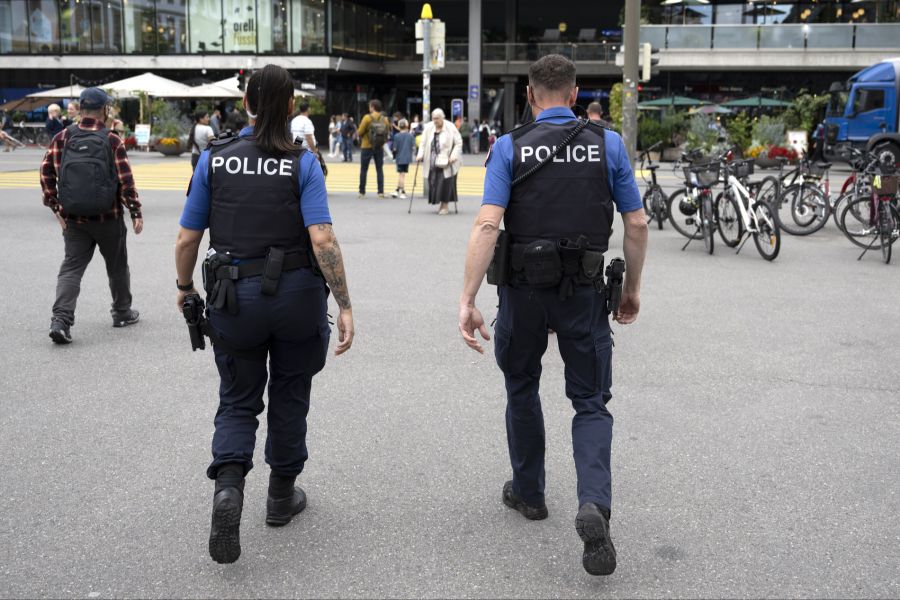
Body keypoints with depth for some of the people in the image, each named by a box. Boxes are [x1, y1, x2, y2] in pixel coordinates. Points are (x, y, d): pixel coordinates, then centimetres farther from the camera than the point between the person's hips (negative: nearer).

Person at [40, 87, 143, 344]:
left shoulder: (62, 138, -1)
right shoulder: (112, 140, -10)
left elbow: (46, 172, -2)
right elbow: (126, 179, -13)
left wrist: (55, 205, 5)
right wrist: (136, 212, -6)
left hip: (73, 219, 3)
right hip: (109, 218, -2)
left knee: (71, 267, 4)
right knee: (117, 266, 16)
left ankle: (61, 319, -11)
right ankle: (122, 312, 30)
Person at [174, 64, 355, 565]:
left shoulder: (214, 159, -1)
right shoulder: (303, 163, -8)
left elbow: (187, 239, 0)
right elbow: (323, 240, -17)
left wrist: (185, 287, 17)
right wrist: (345, 305, -14)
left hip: (234, 294, 1)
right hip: (296, 293, -1)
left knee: (238, 400, 14)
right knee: (290, 396, 18)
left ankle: (229, 485, -10)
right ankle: (282, 496, 31)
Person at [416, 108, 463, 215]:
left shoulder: (450, 128, -7)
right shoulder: (428, 128, 3)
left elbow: (458, 143, -5)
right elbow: (423, 143, 10)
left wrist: (453, 156, -15)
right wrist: (420, 155, -3)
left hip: (446, 162, -4)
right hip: (432, 163, 4)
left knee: (445, 183, -7)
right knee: (434, 183, 2)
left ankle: (445, 206, 5)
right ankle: (441, 205, 17)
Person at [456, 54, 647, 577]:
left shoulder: (509, 147, -3)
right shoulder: (609, 144, 2)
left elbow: (487, 225, -14)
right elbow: (638, 224, 1)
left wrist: (468, 300, -15)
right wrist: (633, 289, 13)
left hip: (524, 288, 0)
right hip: (585, 291, 0)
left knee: (522, 389, 22)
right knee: (591, 402, 8)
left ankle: (529, 492, 33)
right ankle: (594, 506, -14)